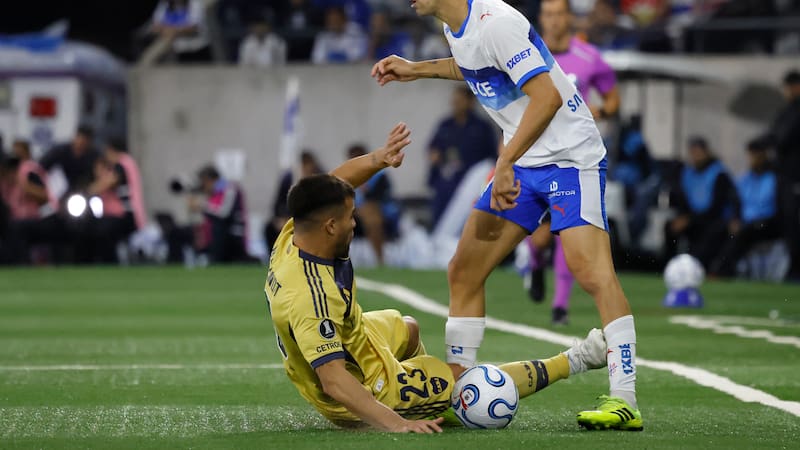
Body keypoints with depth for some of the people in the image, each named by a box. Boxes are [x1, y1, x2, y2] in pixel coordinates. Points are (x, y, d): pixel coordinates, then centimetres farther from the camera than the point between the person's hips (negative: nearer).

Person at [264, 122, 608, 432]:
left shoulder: (292, 238, -15)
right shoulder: (312, 297, -41)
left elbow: (335, 185, 1)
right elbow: (333, 381, -44)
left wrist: (377, 159, -16)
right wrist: (393, 422, -50)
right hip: (372, 392, -10)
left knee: (406, 328, 38)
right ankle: (573, 362, 20)